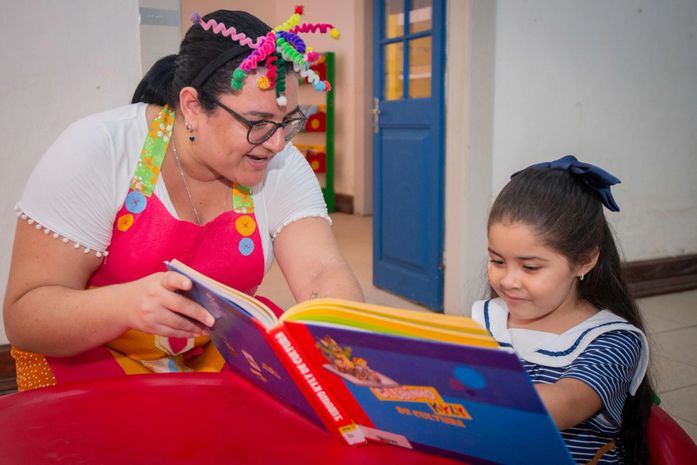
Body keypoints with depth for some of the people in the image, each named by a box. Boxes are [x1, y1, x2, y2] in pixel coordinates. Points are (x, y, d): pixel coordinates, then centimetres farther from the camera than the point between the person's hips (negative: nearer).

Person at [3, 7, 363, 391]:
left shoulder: (282, 167, -11)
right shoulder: (95, 153, -21)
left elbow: (323, 276, -21)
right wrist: (126, 304, -41)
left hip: (220, 358, 3)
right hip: (89, 364, -2)